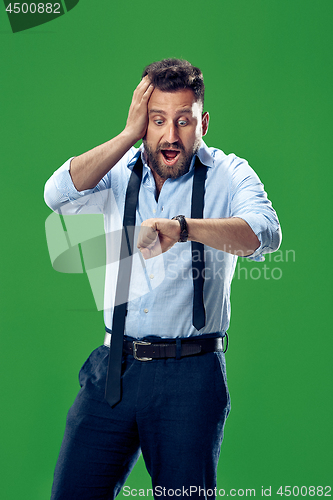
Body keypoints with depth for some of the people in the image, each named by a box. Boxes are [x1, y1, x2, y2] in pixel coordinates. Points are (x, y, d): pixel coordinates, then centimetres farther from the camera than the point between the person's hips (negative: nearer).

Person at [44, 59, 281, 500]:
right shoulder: (118, 174, 9)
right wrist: (130, 133, -9)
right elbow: (59, 195, -10)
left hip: (191, 374, -2)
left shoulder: (228, 175, 0)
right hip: (114, 367, 3)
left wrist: (182, 227, -37)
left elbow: (264, 233, -20)